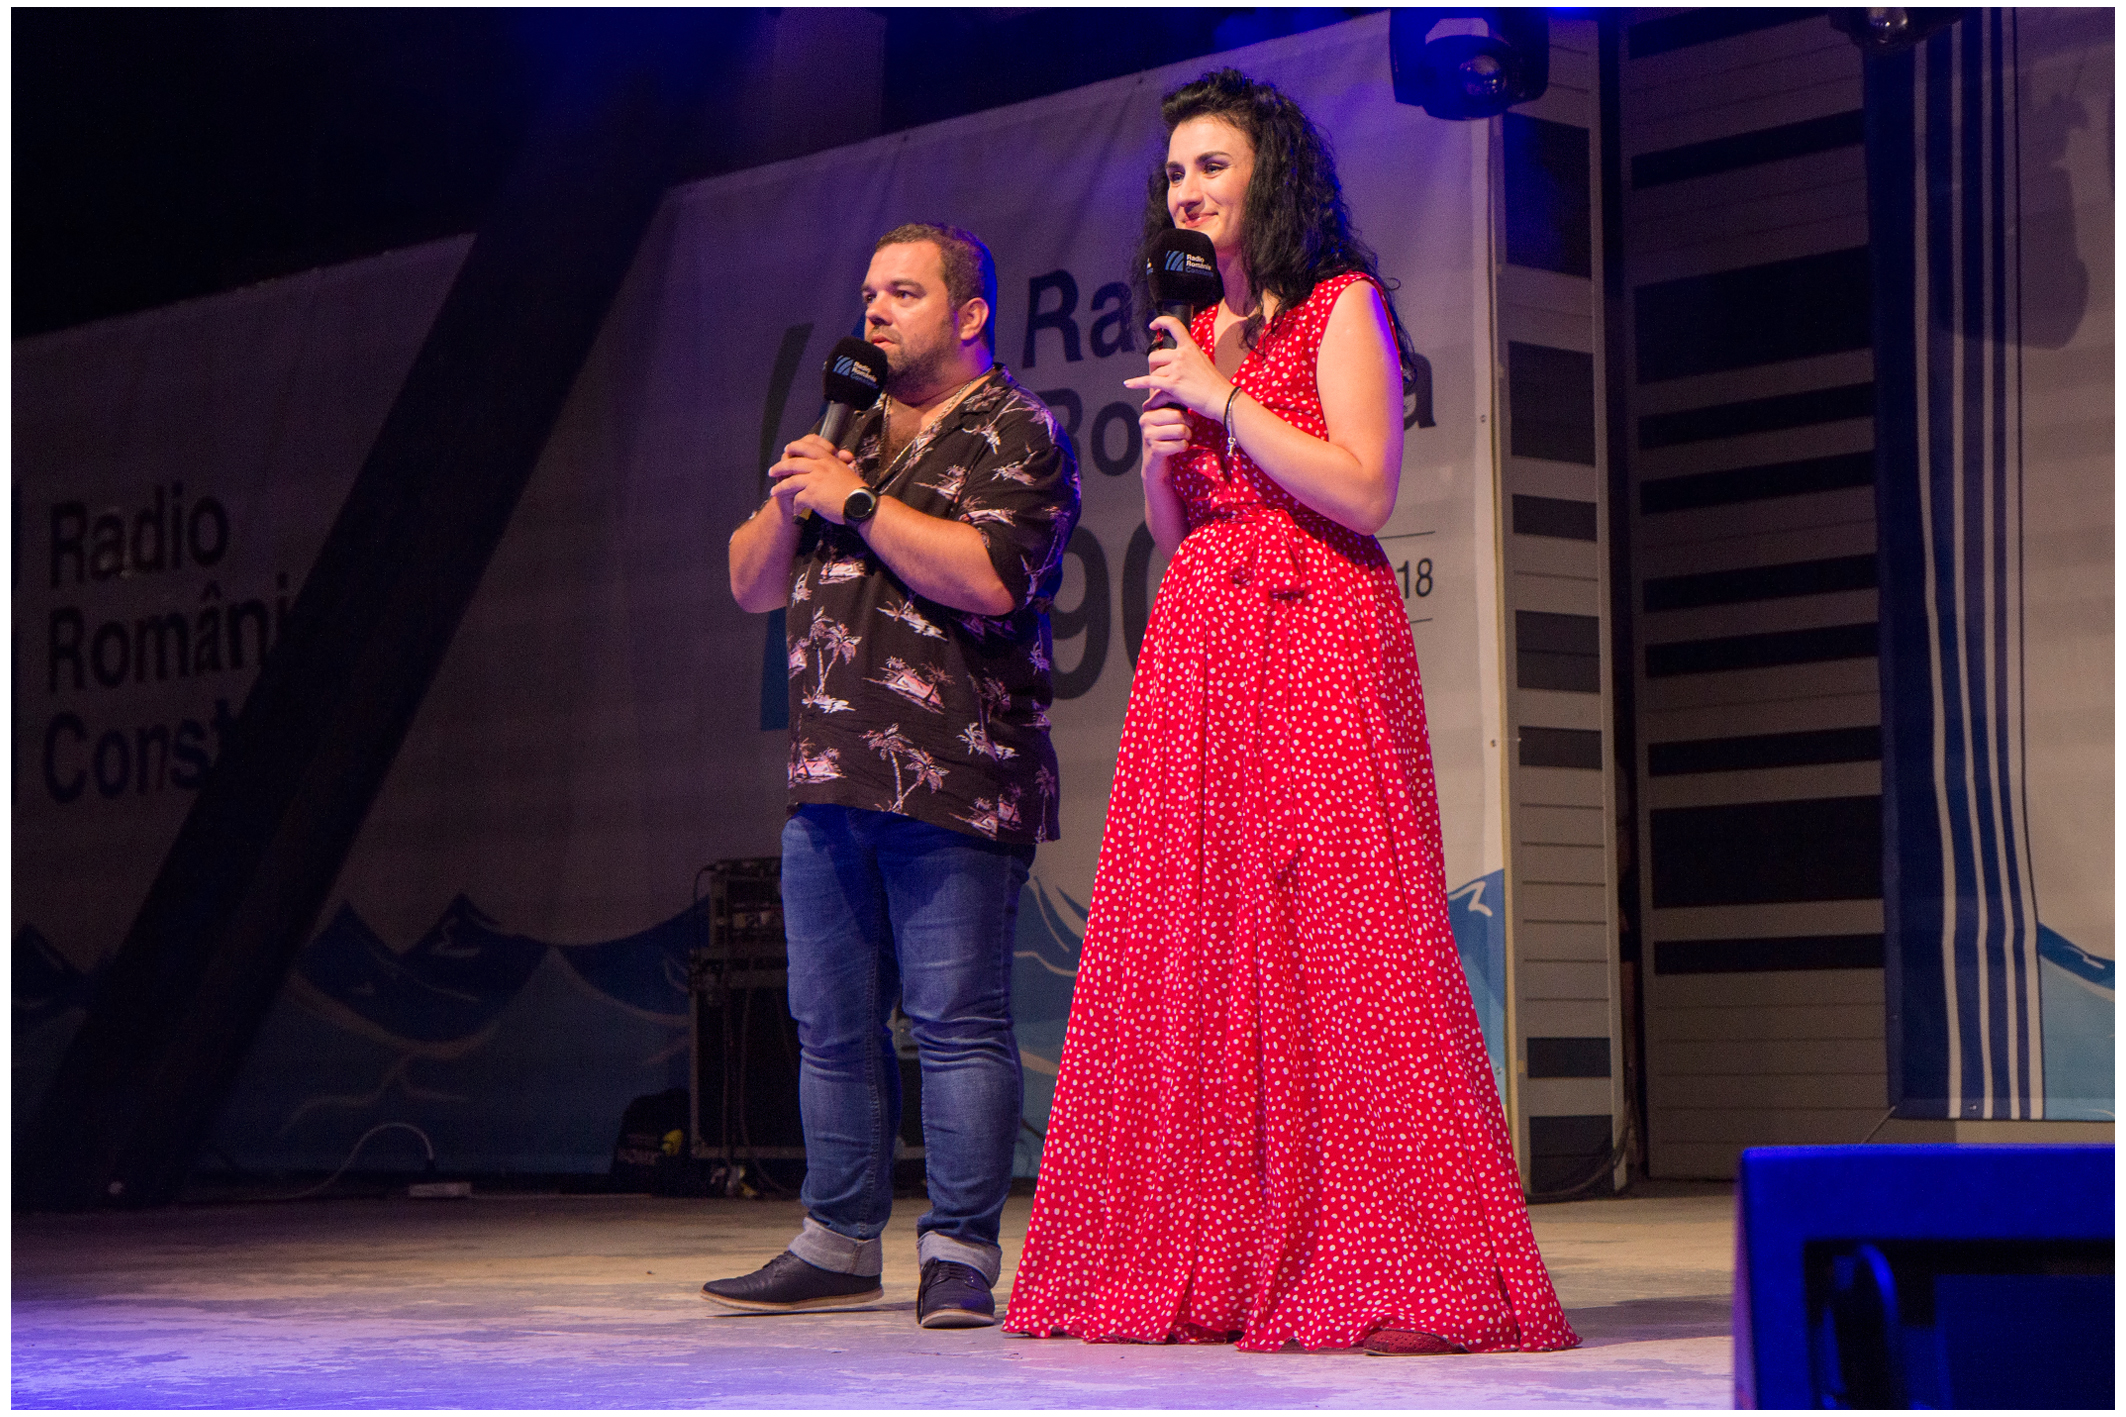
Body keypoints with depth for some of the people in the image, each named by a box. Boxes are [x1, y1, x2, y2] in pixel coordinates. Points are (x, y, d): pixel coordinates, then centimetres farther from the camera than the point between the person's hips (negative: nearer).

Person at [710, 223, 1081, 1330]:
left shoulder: (1015, 435, 0)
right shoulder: (849, 438, 23)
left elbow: (986, 576, -18)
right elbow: (751, 584, 22)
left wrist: (854, 500, -11)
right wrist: (789, 502, 2)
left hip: (950, 782, -7)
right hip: (829, 781, 7)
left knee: (957, 1022, -7)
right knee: (831, 1025, 8)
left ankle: (959, 1256, -3)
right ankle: (837, 1247, 15)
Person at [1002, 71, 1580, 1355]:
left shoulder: (1343, 306, 0)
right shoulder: (1197, 337, 20)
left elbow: (1364, 492, -12)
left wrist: (1222, 399, -9)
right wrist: (1163, 457, 3)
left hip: (1320, 646, -7)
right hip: (1199, 648, 7)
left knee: (1334, 946, -11)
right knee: (1191, 946, 1)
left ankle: (1367, 1259, -8)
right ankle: (1206, 1260, 5)